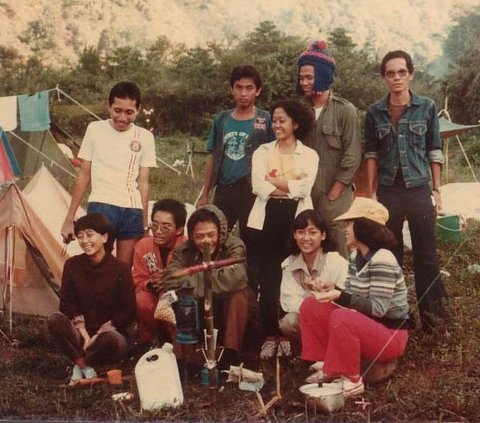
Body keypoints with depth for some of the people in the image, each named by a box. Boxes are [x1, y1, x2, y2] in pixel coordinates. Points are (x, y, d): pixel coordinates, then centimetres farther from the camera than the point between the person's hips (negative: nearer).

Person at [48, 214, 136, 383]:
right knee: (55, 319, -26)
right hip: (80, 334, 3)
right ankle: (86, 367, -17)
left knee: (115, 339, -37)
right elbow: (66, 303, -1)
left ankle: (79, 363, -9)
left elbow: (129, 311, -9)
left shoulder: (120, 269, -10)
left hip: (108, 333, -2)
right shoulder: (72, 265, -1)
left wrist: (98, 335, -13)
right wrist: (84, 333, -14)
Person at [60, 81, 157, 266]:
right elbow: (84, 175, 7)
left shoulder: (145, 137, 6)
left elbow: (143, 182, 9)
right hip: (101, 206, -2)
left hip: (132, 210, 2)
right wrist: (69, 218, 5)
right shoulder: (95, 129, 3)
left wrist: (145, 224, 8)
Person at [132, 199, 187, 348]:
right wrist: (150, 284, -26)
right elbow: (137, 283, -3)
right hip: (153, 297, 2)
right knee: (141, 301, -31)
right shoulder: (142, 246, -6)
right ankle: (146, 344, -4)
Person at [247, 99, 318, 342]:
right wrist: (290, 188, -7)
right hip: (267, 217, 1)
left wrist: (273, 180, -5)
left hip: (296, 218, -1)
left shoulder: (309, 155, 8)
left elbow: (304, 188, -8)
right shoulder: (262, 151, 12)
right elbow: (258, 186, -3)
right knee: (268, 278, 1)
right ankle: (270, 336, 8)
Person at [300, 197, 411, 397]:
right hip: (364, 325, 9)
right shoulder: (356, 256, 6)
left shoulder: (382, 261, -22)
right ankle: (327, 365, 0)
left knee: (341, 317, -36)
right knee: (310, 305, 1)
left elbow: (378, 308, -26)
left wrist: (340, 297, -32)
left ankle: (351, 380, -19)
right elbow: (352, 297, 9)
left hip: (390, 335, -9)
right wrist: (333, 289, -11)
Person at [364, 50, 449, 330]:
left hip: (419, 190, -1)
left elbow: (435, 151, 1)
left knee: (426, 254, 3)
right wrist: (371, 192, 3)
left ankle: (433, 313, 14)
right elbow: (372, 154, 6)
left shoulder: (427, 107, -2)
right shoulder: (375, 112, 2)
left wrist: (437, 190, -1)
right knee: (390, 253, 11)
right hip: (388, 191, 2)